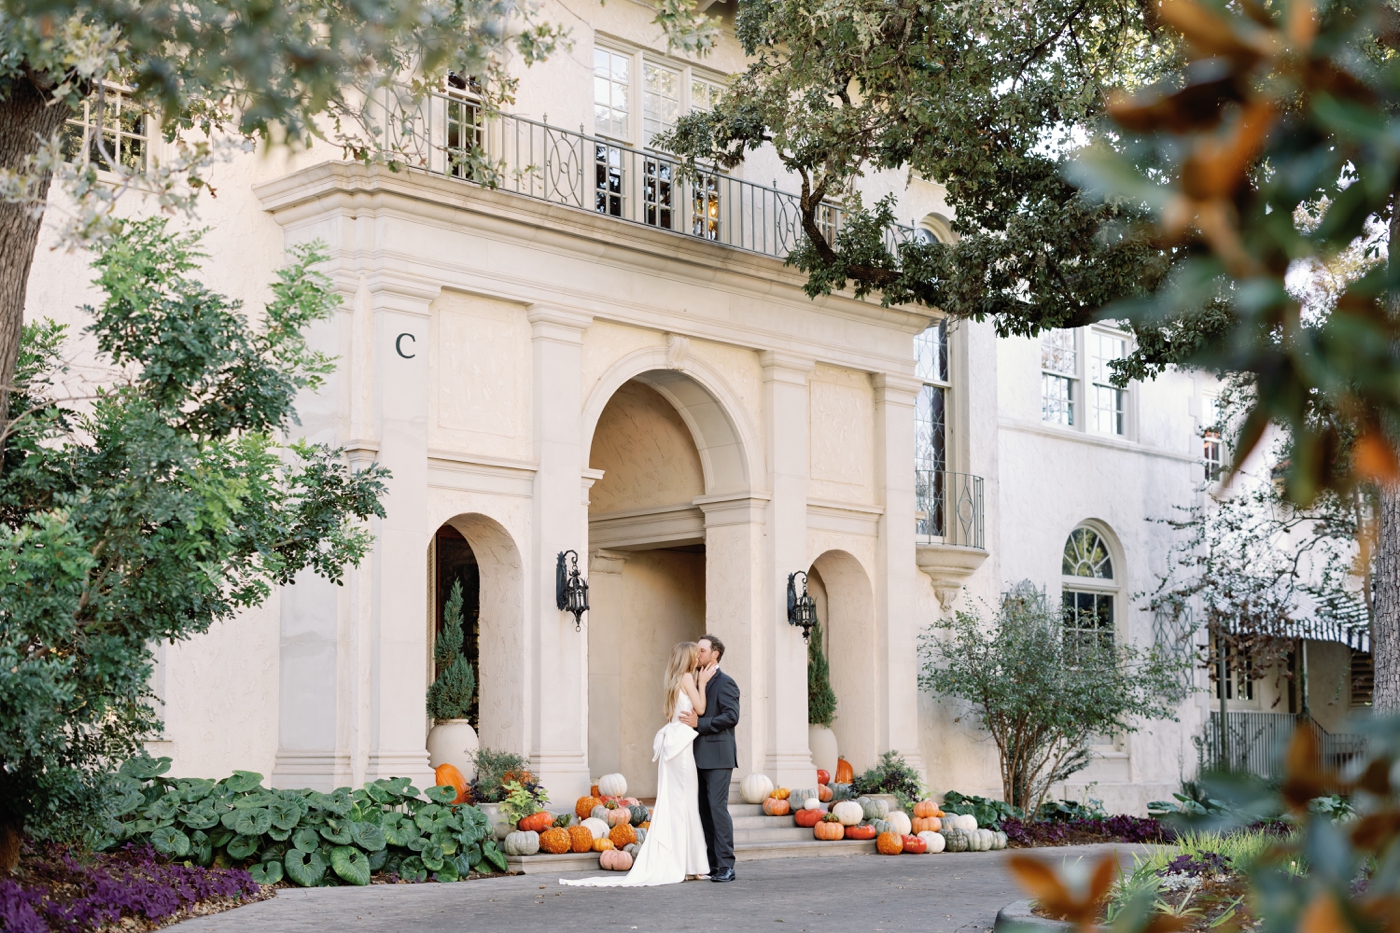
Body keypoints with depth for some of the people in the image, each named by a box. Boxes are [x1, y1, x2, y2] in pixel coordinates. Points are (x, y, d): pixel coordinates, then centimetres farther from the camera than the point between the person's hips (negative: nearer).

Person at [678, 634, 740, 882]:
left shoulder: (724, 682, -6)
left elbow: (731, 716, -17)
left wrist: (699, 724, -18)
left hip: (718, 757, -9)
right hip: (701, 758, 9)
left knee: (717, 808, -11)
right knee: (704, 811, 7)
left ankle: (726, 866, -9)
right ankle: (712, 864, 11)